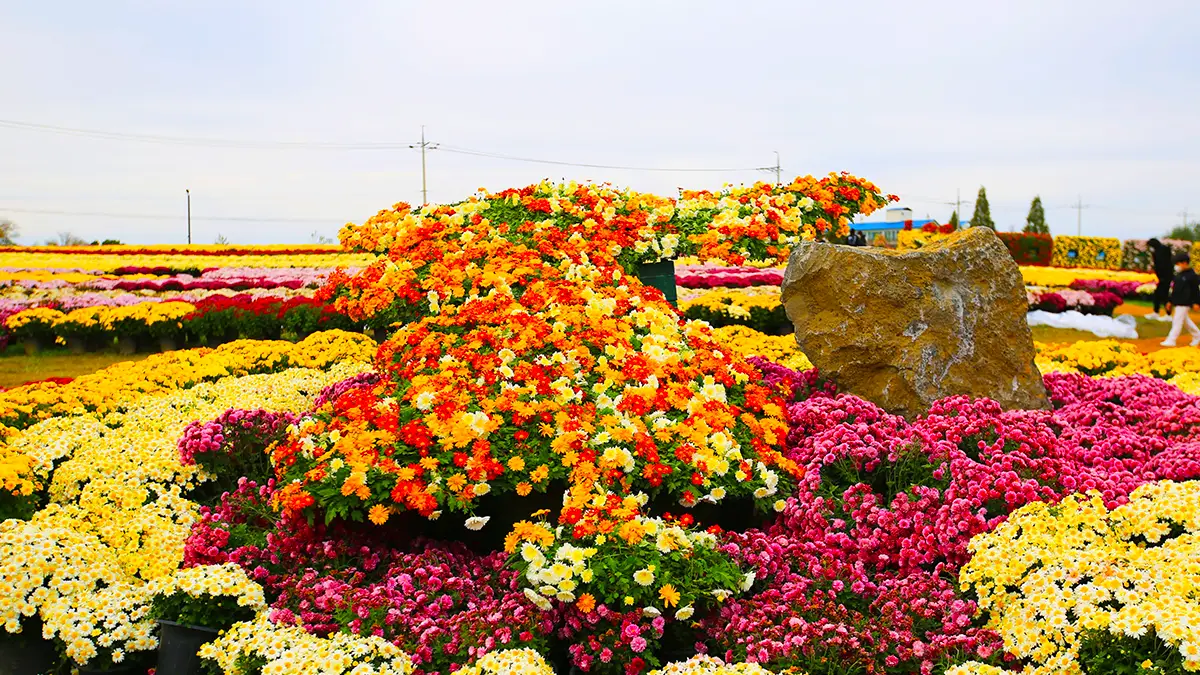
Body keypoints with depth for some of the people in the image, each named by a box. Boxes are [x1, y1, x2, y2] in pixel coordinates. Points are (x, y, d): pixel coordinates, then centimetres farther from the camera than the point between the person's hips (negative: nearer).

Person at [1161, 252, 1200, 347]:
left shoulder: (1192, 275, -11)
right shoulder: (1178, 275, 13)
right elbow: (1174, 289, 19)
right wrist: (1170, 301, 18)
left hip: (1184, 303, -9)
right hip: (1177, 302, 9)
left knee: (1177, 321, -10)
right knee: (1186, 321, 18)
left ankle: (1171, 341, -11)